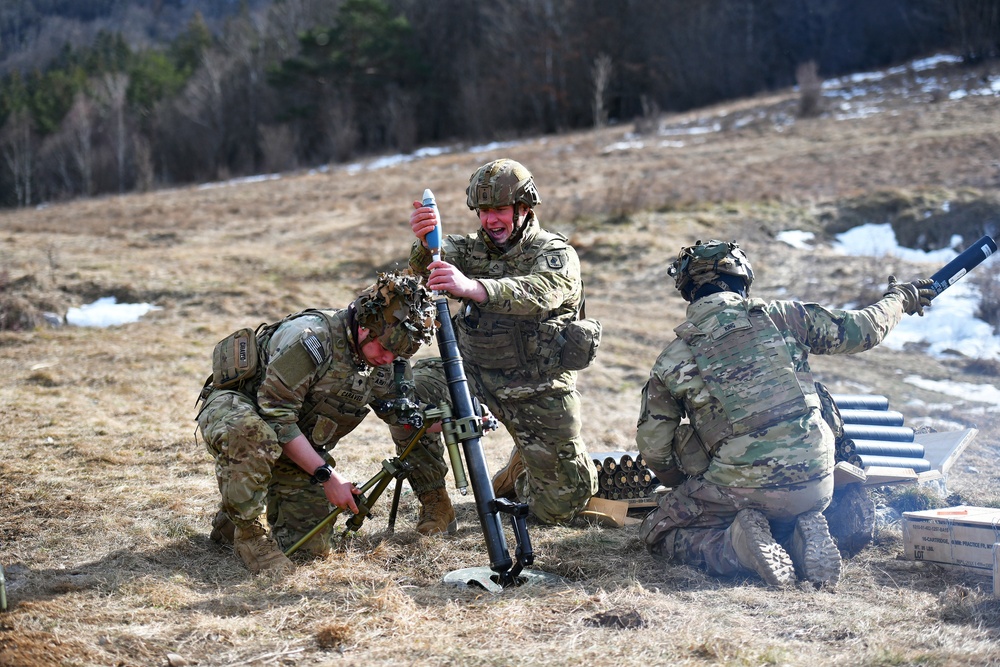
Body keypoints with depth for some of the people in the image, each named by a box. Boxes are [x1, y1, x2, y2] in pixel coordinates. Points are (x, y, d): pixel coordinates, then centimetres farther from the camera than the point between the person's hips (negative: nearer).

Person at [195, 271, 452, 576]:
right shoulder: (311, 337, -29)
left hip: (296, 449, 7)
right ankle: (248, 530, -20)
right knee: (254, 435, -43)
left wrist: (434, 504, -3)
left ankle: (229, 526, 19)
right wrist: (326, 475, -29)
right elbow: (275, 414, -28)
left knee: (312, 544, -8)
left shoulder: (386, 368, -6)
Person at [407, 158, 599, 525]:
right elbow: (428, 267, -17)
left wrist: (472, 287, -49)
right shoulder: (473, 250, 5)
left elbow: (538, 294, -33)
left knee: (557, 508, 1)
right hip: (477, 377, 3)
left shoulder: (556, 254, -9)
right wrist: (424, 242, -42)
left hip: (540, 392, -3)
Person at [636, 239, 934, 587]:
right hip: (815, 482, 3)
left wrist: (688, 489, 26)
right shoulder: (779, 316, 1)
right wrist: (900, 298, 30)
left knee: (657, 532, 17)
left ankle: (737, 545, -9)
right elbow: (860, 329, 9)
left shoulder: (671, 360, 0)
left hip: (741, 488, -3)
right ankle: (802, 537, 2)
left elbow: (653, 448, 6)